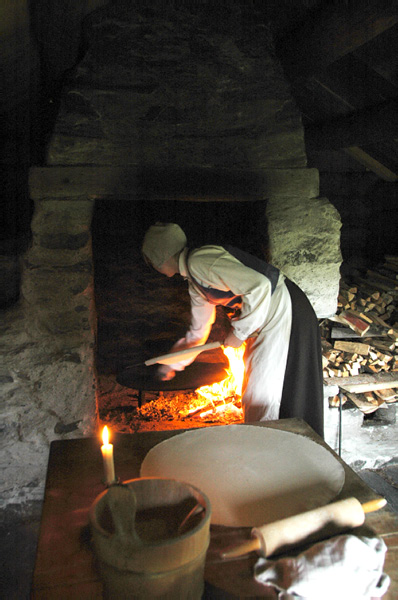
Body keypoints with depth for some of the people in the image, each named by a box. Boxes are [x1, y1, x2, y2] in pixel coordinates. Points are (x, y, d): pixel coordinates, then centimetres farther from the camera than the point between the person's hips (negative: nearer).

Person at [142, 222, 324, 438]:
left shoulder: (199, 261, -20)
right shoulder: (194, 282, 12)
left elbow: (260, 285, -28)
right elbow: (198, 330, 24)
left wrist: (239, 331, -20)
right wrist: (172, 364, 32)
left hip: (283, 312, -10)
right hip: (262, 318, 10)